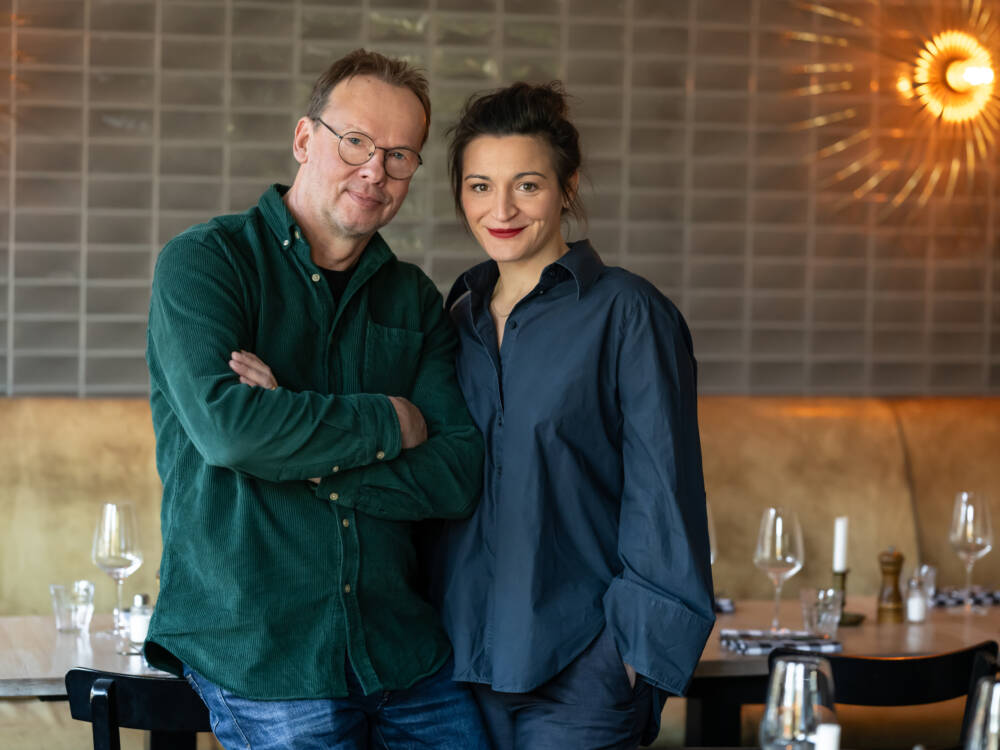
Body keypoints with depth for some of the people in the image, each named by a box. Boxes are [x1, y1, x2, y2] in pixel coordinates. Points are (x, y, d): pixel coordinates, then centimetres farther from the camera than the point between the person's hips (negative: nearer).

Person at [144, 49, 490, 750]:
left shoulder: (415, 299, 12)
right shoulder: (204, 261, -3)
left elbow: (459, 474, 0)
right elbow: (224, 423, -20)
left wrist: (301, 454, -13)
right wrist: (389, 421, -9)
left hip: (406, 647, 5)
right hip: (258, 651, -5)